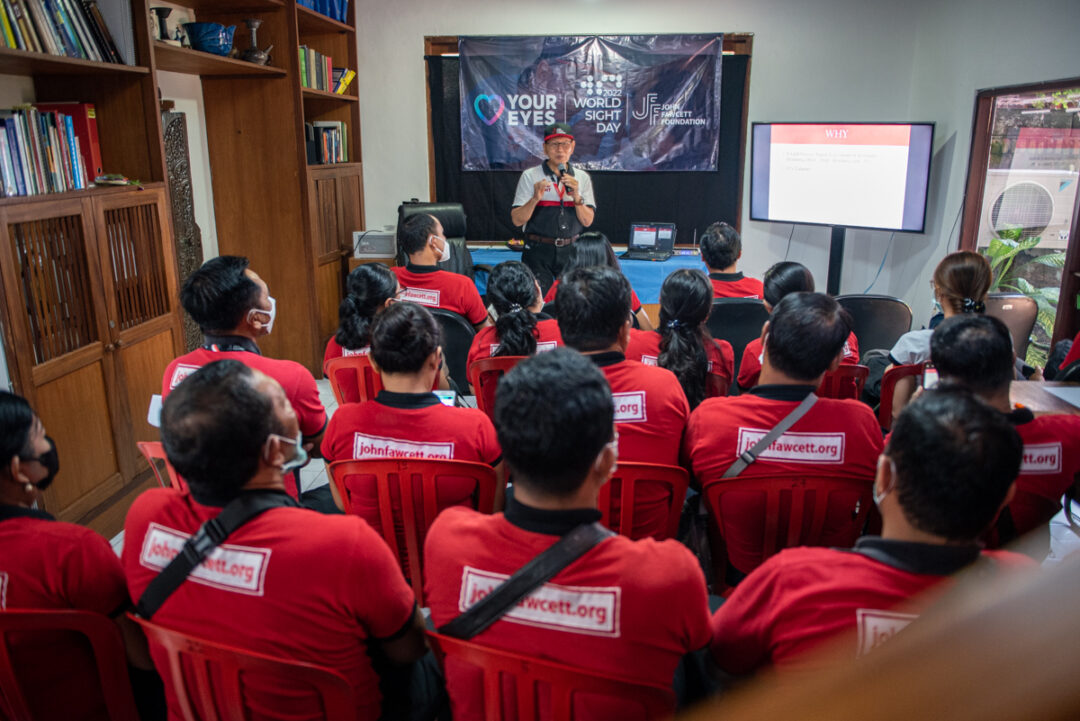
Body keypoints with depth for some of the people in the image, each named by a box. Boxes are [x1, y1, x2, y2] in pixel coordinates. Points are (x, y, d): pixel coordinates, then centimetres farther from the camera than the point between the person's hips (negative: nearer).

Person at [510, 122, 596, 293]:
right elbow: (517, 220, -4)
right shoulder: (530, 176, 2)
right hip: (538, 252, -2)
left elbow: (587, 221, 3)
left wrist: (576, 196, -11)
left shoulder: (582, 178, 10)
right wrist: (535, 199, -19)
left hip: (571, 252, 2)